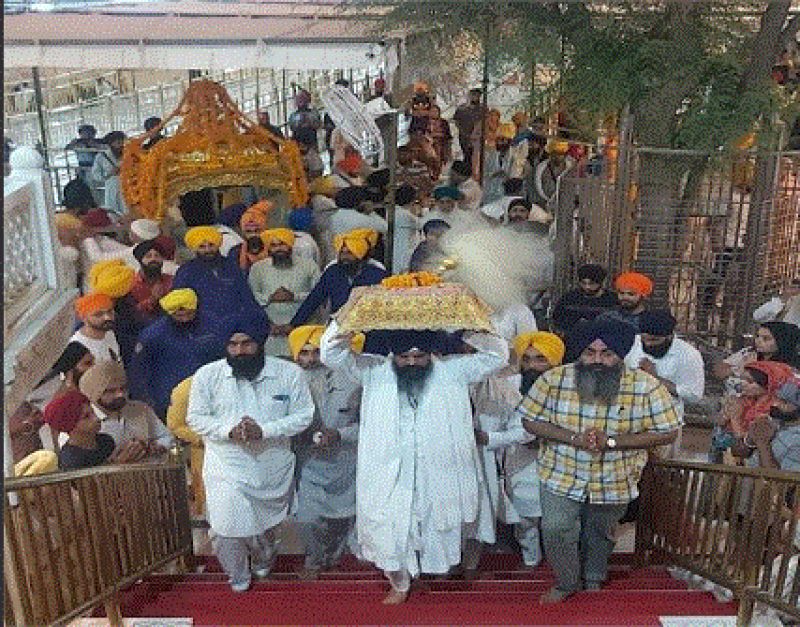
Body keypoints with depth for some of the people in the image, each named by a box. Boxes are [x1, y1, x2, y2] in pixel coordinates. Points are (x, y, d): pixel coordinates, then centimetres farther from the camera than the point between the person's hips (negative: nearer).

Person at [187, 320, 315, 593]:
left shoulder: (289, 373, -10)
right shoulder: (207, 375, -9)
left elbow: (304, 415, -8)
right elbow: (196, 418, -3)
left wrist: (264, 430, -22)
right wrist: (228, 430, -22)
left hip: (273, 467, 1)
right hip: (227, 470, -1)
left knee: (266, 526, 21)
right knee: (228, 529, 0)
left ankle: (263, 561, 55)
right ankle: (238, 576, 32)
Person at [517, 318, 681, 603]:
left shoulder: (646, 386, -19)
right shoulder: (554, 379, -16)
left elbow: (667, 432, -15)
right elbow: (531, 421, -10)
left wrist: (612, 442, -25)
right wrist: (573, 438, -25)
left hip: (614, 481, 1)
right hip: (562, 475, 0)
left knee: (600, 534, 20)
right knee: (555, 529, -3)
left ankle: (594, 578, 50)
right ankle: (567, 582, 26)